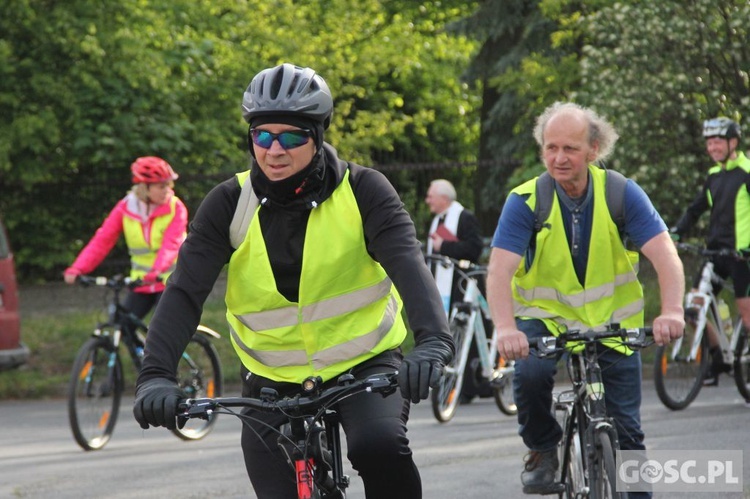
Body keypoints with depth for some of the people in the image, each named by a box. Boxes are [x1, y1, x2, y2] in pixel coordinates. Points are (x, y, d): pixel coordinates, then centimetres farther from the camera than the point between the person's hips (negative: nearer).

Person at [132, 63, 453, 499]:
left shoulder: (362, 191, -12)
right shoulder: (230, 204, -8)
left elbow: (407, 262, -26)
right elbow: (186, 291, -17)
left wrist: (433, 341, -45)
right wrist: (156, 374, -34)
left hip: (364, 365, -2)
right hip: (275, 382, 2)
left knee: (380, 445, -31)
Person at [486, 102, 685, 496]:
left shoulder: (621, 194, -13)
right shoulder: (525, 201, -15)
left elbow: (665, 257, -21)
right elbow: (499, 270, -25)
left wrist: (671, 312, -40)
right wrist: (505, 327, -44)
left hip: (612, 322, 1)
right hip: (545, 316, -1)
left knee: (626, 431, -5)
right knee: (530, 372, -31)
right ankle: (542, 450, -3)